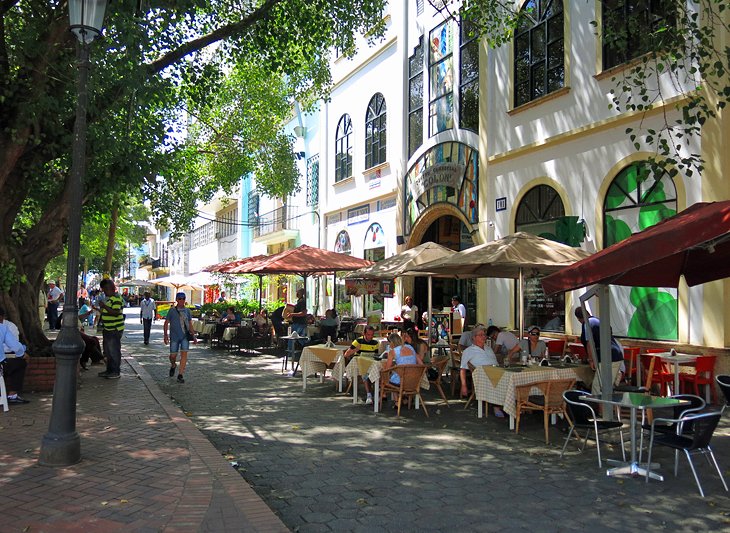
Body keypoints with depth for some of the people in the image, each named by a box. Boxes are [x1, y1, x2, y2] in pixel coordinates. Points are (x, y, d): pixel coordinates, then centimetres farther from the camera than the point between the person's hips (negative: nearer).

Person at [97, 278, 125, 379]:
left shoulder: (117, 298, -17)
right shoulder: (108, 298, 16)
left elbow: (116, 313, -27)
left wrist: (104, 306, -27)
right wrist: (100, 309, 13)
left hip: (115, 329, -10)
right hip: (107, 329, 10)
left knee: (114, 351, -3)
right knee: (108, 351, 16)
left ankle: (116, 372, 4)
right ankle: (109, 370, 26)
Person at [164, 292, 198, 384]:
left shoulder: (187, 310, 8)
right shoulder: (172, 310, -1)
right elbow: (166, 323, 3)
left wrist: (193, 336, 13)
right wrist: (166, 335, -5)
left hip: (185, 336, 2)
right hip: (174, 336, -2)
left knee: (184, 354, -8)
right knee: (173, 355, 4)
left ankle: (180, 375, -2)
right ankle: (173, 366, 39)